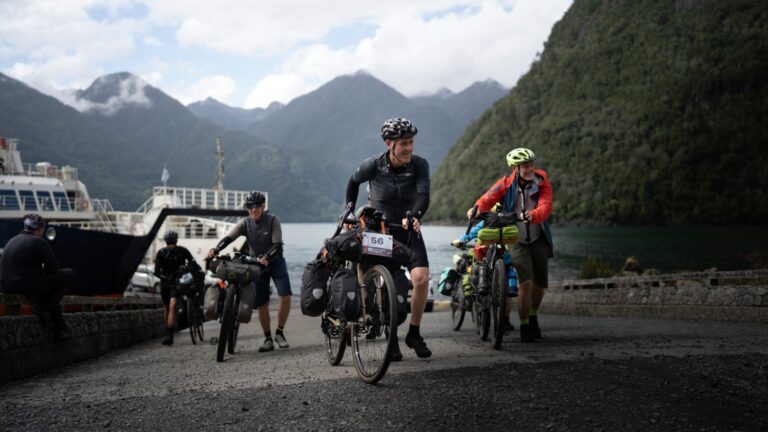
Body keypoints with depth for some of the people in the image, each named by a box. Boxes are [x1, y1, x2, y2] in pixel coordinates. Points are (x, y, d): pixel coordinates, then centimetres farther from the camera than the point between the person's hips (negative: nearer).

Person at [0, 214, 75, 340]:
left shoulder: (12, 241, 17)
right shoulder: (39, 242, -7)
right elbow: (53, 268, -5)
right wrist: (43, 269, 18)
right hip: (28, 286, -8)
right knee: (69, 275, 5)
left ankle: (59, 330, 28)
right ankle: (44, 309, 1)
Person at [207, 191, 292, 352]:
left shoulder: (273, 220, -13)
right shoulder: (245, 223, -7)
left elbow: (277, 244, -21)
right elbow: (229, 237, -20)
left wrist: (267, 257, -40)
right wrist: (215, 249, -39)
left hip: (274, 261, -2)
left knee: (285, 297, -17)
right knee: (262, 304, 2)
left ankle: (279, 333, 2)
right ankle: (268, 339, 15)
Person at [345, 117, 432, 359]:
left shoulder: (419, 165, -15)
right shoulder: (373, 166, -15)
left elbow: (424, 196, -28)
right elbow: (353, 182, 6)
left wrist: (414, 216, -47)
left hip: (409, 231, 1)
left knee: (422, 279, -18)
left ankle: (414, 333, 2)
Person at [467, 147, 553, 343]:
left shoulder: (542, 183, -10)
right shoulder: (505, 184, -10)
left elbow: (545, 207, -26)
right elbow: (487, 199, -22)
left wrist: (531, 215, -48)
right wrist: (476, 209, -44)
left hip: (539, 239, 2)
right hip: (517, 241, -2)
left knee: (540, 283, 9)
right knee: (525, 282, -17)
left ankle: (533, 317, 38)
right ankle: (524, 327, -3)